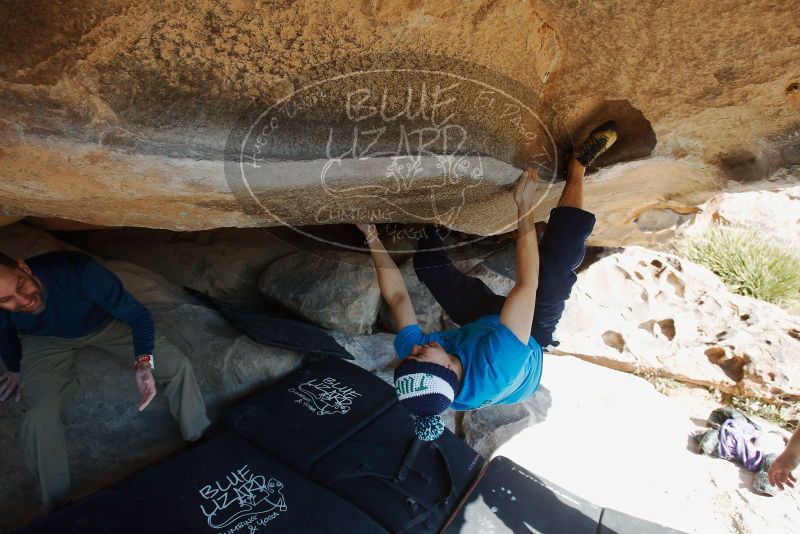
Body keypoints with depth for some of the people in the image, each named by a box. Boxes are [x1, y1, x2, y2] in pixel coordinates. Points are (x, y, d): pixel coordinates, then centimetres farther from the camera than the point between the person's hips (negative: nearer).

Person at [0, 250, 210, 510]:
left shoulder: (79, 271, -41)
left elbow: (139, 315, -29)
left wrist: (143, 362, -44)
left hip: (104, 322, -1)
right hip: (47, 340, 1)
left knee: (178, 366, -14)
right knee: (39, 415, -24)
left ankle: (201, 444, 7)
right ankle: (57, 508, 1)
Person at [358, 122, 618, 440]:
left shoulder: (410, 353, -34)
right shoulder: (497, 368, -47)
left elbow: (397, 297, -19)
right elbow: (527, 284, -44)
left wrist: (372, 238, -16)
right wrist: (525, 208, -39)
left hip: (481, 323, 4)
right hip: (533, 336, -3)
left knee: (428, 261, -7)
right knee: (558, 260, -22)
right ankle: (577, 166, -3)